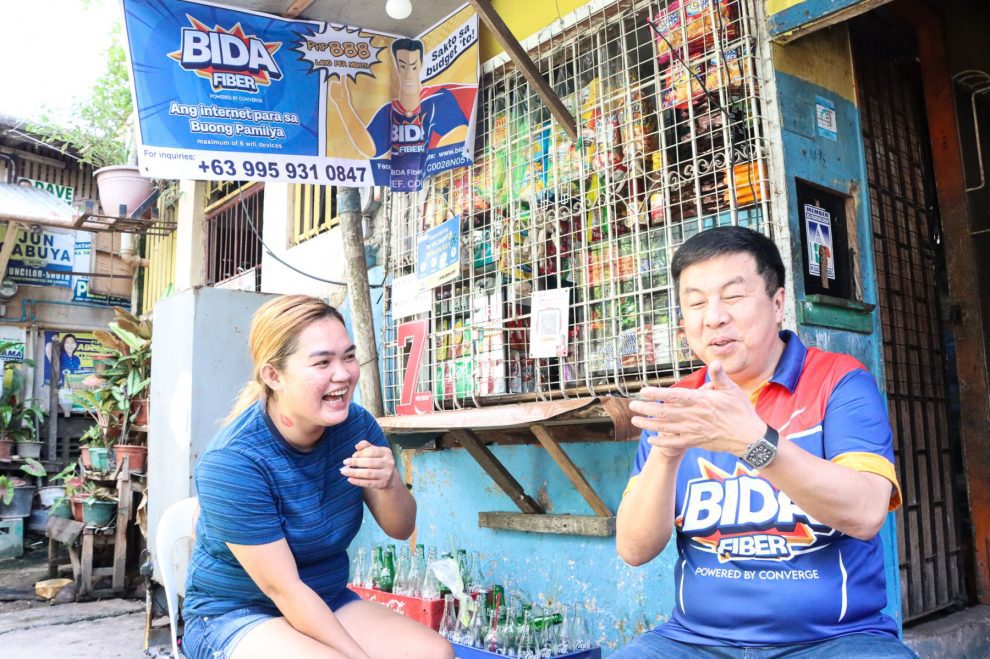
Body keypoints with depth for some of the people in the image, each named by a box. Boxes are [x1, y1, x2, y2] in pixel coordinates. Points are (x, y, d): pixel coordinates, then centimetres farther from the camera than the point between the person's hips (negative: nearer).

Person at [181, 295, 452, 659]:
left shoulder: (356, 425, -8)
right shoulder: (232, 461, -24)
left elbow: (400, 529, -3)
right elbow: (283, 589, -22)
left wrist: (388, 485, -25)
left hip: (327, 604, 5)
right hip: (234, 616, -5)